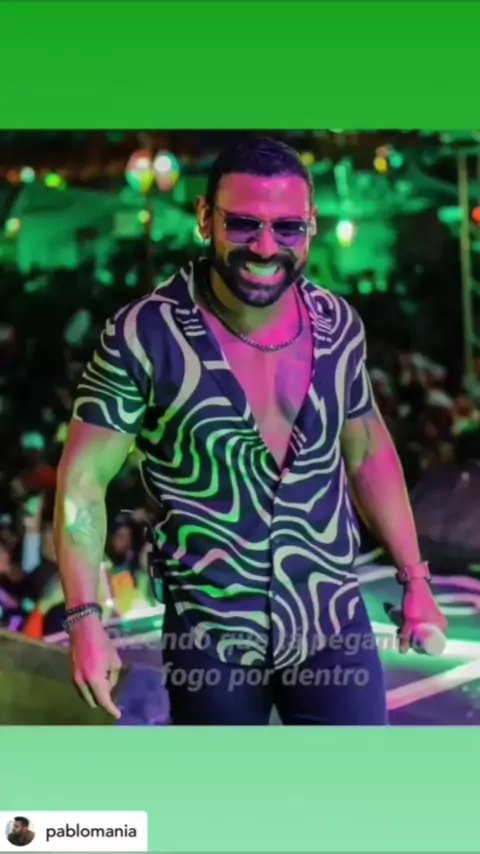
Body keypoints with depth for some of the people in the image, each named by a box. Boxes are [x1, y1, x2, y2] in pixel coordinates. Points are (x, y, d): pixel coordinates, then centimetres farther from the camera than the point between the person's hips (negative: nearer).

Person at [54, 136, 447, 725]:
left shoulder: (338, 325, -1)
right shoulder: (145, 335, -14)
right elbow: (83, 480, -8)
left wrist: (414, 579, 13)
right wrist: (85, 619, -15)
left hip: (334, 624, 3)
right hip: (208, 636, -3)